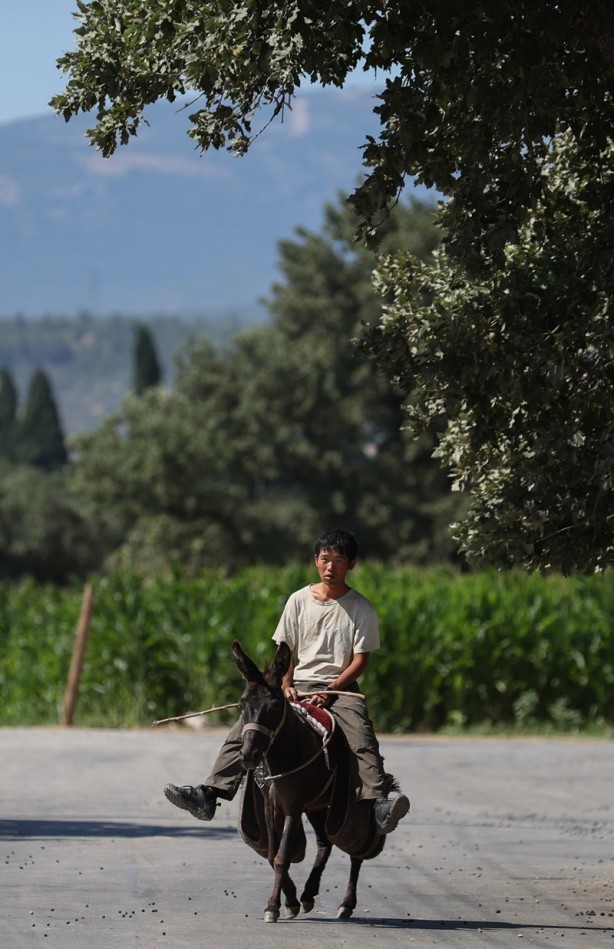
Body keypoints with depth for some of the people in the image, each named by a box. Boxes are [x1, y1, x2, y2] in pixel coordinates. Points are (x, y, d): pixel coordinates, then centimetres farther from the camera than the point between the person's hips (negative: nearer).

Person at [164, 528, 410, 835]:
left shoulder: (362, 609, 1)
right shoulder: (299, 600, 9)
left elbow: (360, 661, -3)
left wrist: (330, 692, -16)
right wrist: (286, 686, -7)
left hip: (340, 687, -3)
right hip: (297, 685, 3)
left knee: (361, 734, -34)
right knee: (245, 725, -18)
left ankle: (379, 801, -50)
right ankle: (210, 794, -24)